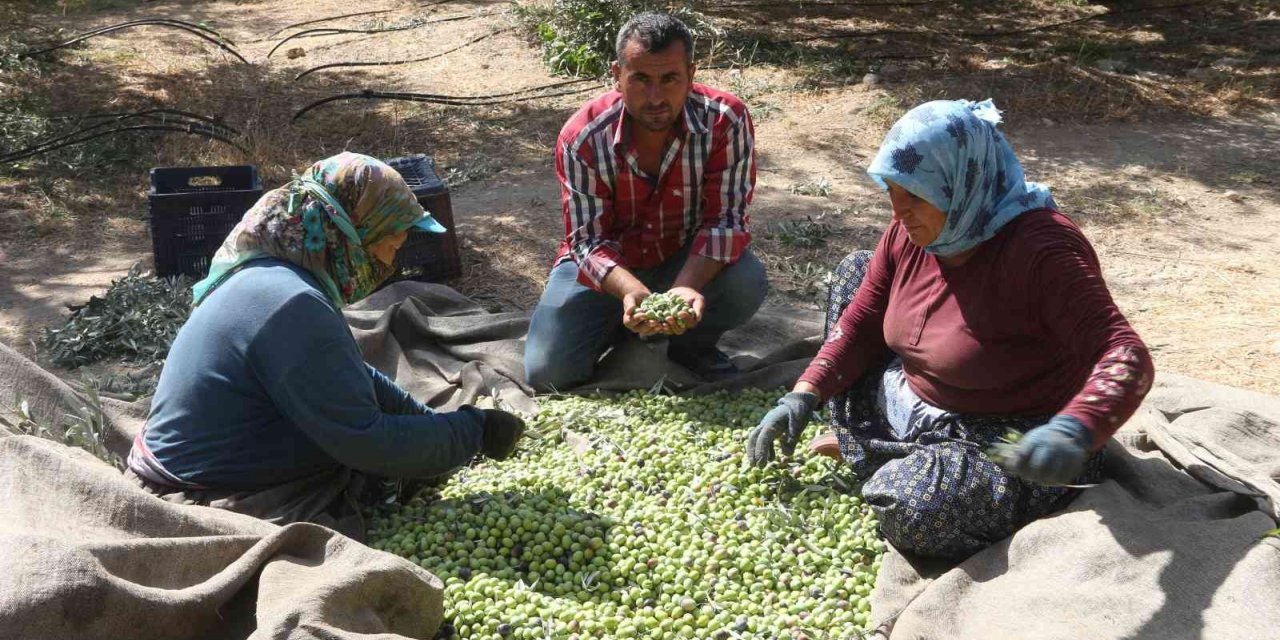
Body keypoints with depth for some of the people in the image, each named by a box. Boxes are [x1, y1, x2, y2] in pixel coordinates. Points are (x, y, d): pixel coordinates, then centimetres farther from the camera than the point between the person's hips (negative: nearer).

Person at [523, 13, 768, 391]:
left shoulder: (727, 121, -24)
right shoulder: (582, 137, -24)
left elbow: (727, 218, -23)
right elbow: (588, 240, -22)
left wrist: (687, 286, -42)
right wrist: (631, 291, -43)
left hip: (689, 260, 0)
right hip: (606, 265, 0)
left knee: (747, 284, -32)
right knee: (548, 372, -17)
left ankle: (691, 346, 3)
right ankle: (620, 324, 17)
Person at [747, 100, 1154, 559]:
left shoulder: (1041, 250, -29)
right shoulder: (910, 232, -5)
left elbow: (1126, 358, -35)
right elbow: (862, 322, 5)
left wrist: (1074, 432, -54)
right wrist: (804, 397, -8)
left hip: (1017, 450, -8)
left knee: (910, 506, -37)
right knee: (854, 270, 9)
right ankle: (865, 449, 12)